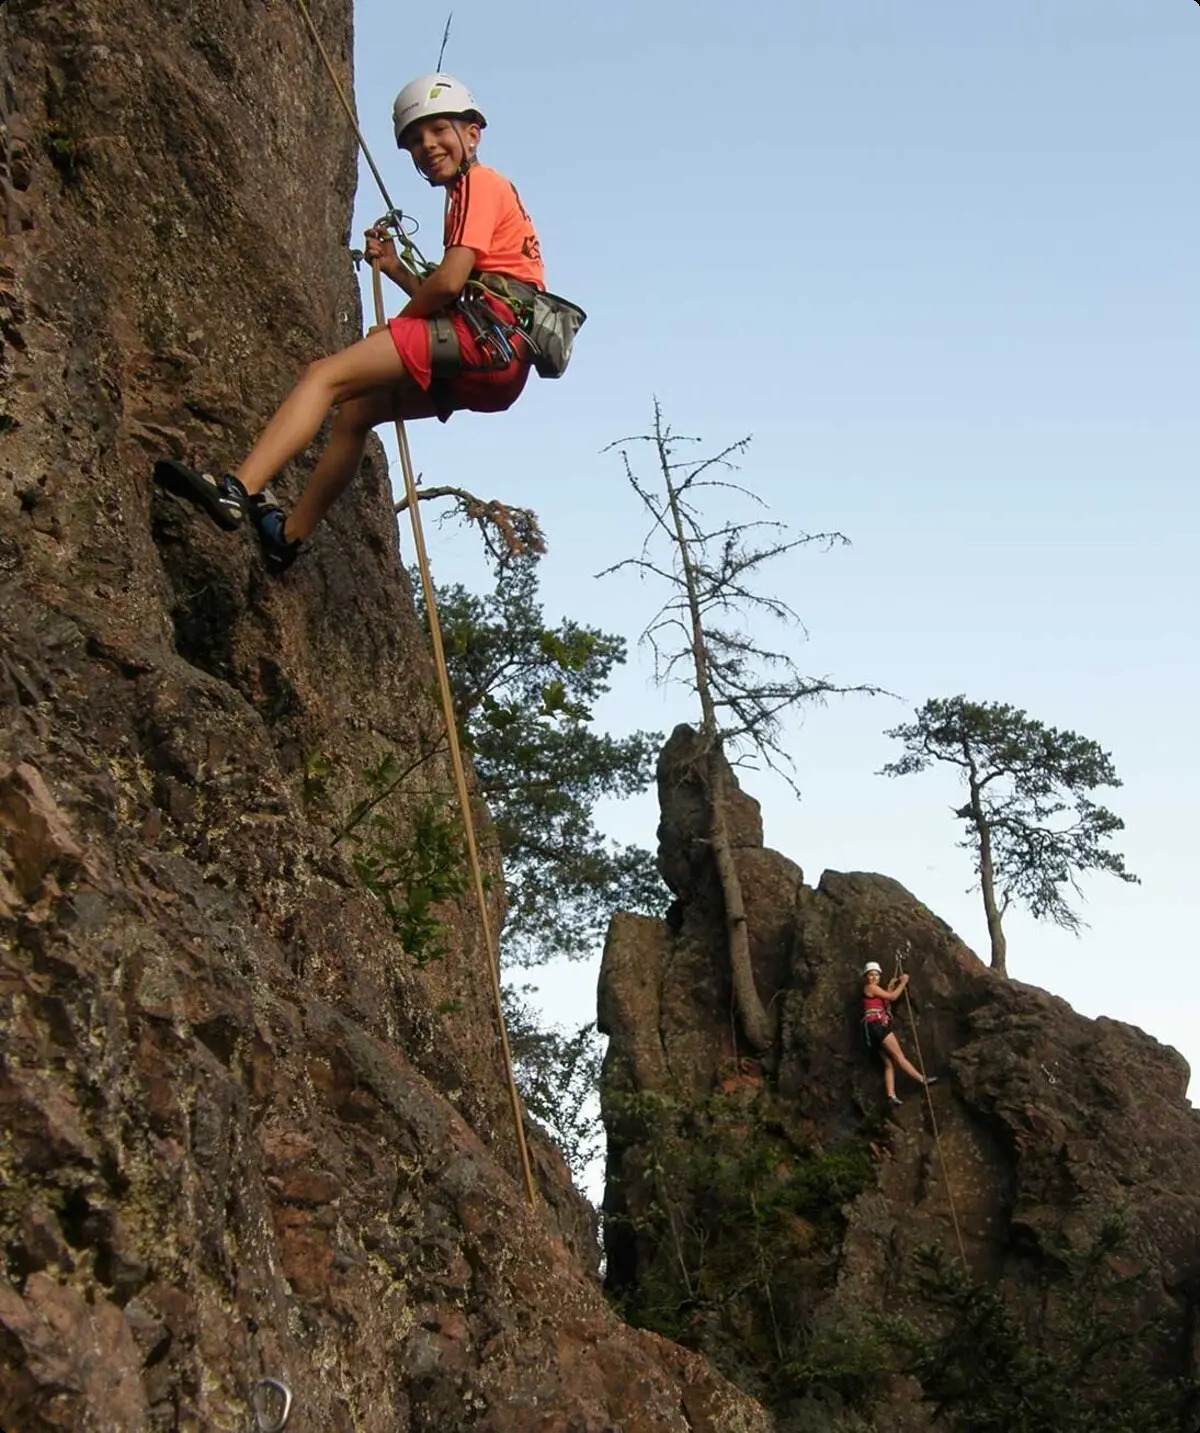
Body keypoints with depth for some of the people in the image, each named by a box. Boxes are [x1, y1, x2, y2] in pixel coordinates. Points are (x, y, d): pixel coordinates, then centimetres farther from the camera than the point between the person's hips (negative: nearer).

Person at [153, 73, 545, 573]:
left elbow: (449, 284, -14)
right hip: (491, 364, 10)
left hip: (488, 337, -10)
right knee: (355, 408, 20)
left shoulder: (480, 182, 0)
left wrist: (393, 328, 0)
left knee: (327, 374, -16)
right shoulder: (473, 193, 30)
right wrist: (394, 268, 15)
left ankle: (238, 490, -30)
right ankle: (287, 535, 25)